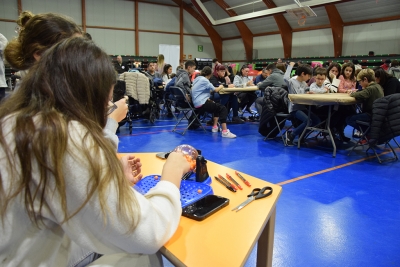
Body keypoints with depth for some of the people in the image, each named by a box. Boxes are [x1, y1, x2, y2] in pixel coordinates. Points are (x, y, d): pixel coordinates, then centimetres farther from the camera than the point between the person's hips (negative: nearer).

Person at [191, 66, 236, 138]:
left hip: (197, 103, 10)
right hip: (201, 104, -10)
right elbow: (215, 90, -7)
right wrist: (220, 87, 13)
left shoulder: (197, 79, 16)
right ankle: (225, 132, -21)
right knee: (223, 109, -11)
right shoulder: (204, 80, -11)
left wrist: (207, 98, 9)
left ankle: (215, 127, 22)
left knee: (218, 107, 28)